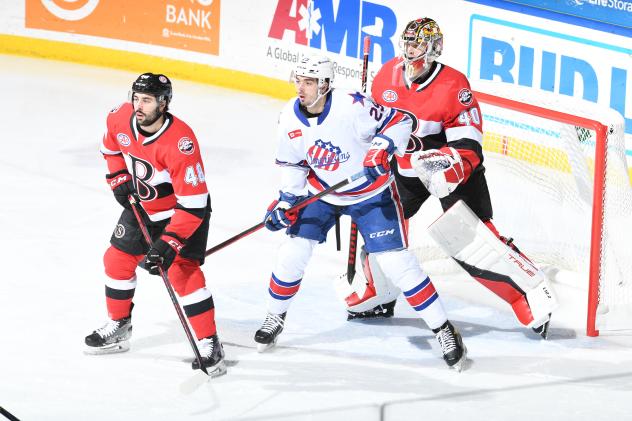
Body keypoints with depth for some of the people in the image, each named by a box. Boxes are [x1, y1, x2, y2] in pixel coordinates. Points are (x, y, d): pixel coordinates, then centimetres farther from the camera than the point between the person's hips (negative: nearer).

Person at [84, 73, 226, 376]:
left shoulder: (180, 143, -36)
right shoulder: (120, 118, -16)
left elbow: (192, 204, -35)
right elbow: (111, 145, 12)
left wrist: (168, 243, -39)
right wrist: (118, 178, 0)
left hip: (184, 209, -7)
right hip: (141, 206, 7)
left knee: (182, 271, -19)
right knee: (117, 260, 12)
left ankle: (210, 346, -10)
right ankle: (117, 328, 32)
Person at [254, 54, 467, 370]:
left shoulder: (352, 107, -29)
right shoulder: (290, 118, -10)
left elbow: (399, 120, -19)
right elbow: (293, 163, 4)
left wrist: (383, 148, -35)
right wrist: (286, 200, -5)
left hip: (371, 192, -5)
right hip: (321, 192, 5)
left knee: (396, 261, -10)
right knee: (293, 251, -2)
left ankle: (443, 329, 0)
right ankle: (275, 315, 23)